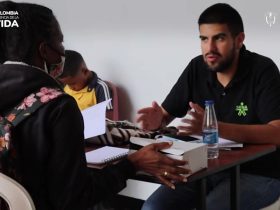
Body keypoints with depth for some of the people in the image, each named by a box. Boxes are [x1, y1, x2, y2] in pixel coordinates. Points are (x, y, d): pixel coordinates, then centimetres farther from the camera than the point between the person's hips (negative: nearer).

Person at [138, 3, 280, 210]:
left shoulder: (262, 71, -14)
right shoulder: (197, 68, 0)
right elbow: (166, 114, 7)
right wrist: (156, 120, -19)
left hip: (258, 174, -4)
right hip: (209, 168, 5)